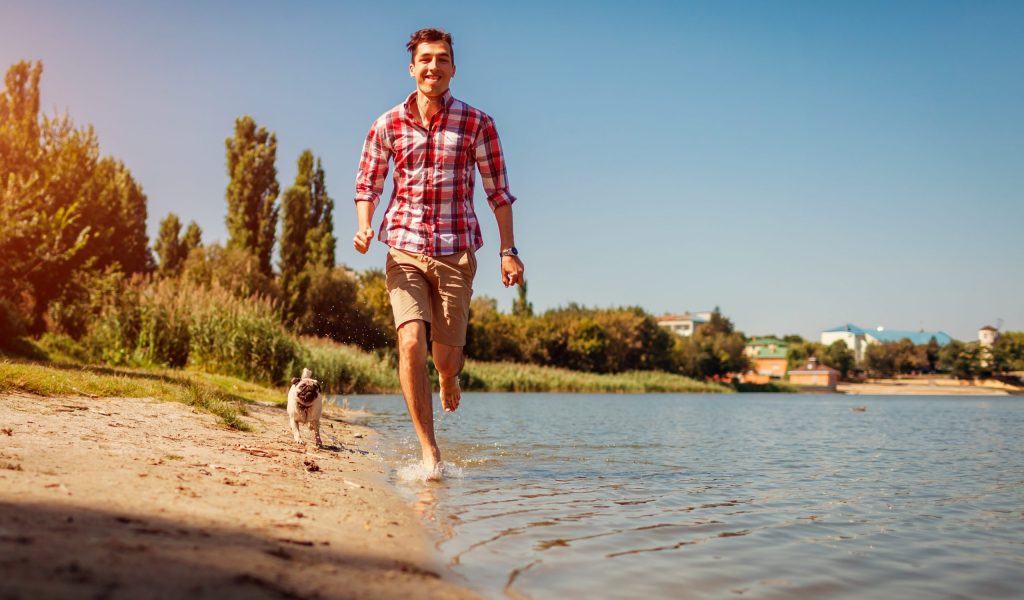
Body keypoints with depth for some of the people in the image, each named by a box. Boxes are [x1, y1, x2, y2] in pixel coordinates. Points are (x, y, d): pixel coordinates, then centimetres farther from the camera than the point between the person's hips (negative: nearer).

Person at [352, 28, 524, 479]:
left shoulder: (477, 124, 1)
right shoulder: (387, 125, 4)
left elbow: (498, 191, 5)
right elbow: (367, 184, 13)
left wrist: (508, 250, 0)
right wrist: (364, 226, -7)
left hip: (456, 251, -1)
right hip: (405, 249, 1)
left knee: (445, 356, 0)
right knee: (411, 343, -17)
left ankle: (450, 378, 41)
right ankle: (429, 451, -5)